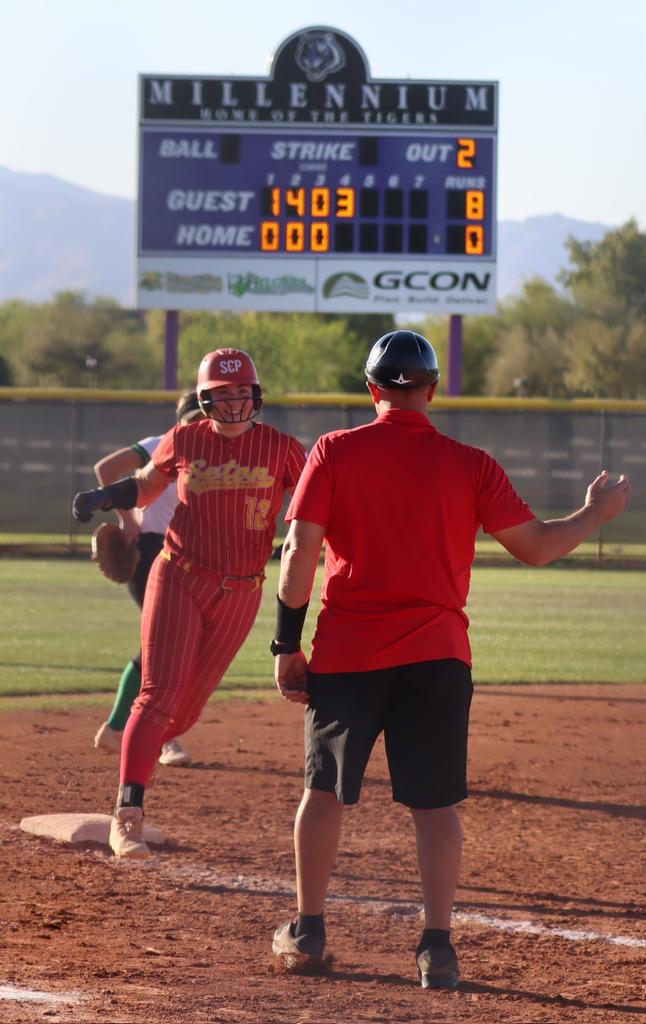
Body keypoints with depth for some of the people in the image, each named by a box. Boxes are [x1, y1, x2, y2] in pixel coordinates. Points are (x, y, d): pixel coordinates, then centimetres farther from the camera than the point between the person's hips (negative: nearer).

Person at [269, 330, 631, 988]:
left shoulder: (334, 453, -2)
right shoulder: (470, 465, -1)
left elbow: (299, 554, -7)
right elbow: (535, 547, 1)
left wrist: (287, 646, 0)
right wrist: (597, 514, 20)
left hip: (346, 655, 0)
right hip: (436, 657, 0)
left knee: (324, 789, 14)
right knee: (434, 803, 6)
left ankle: (306, 933, 20)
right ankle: (436, 946, -1)